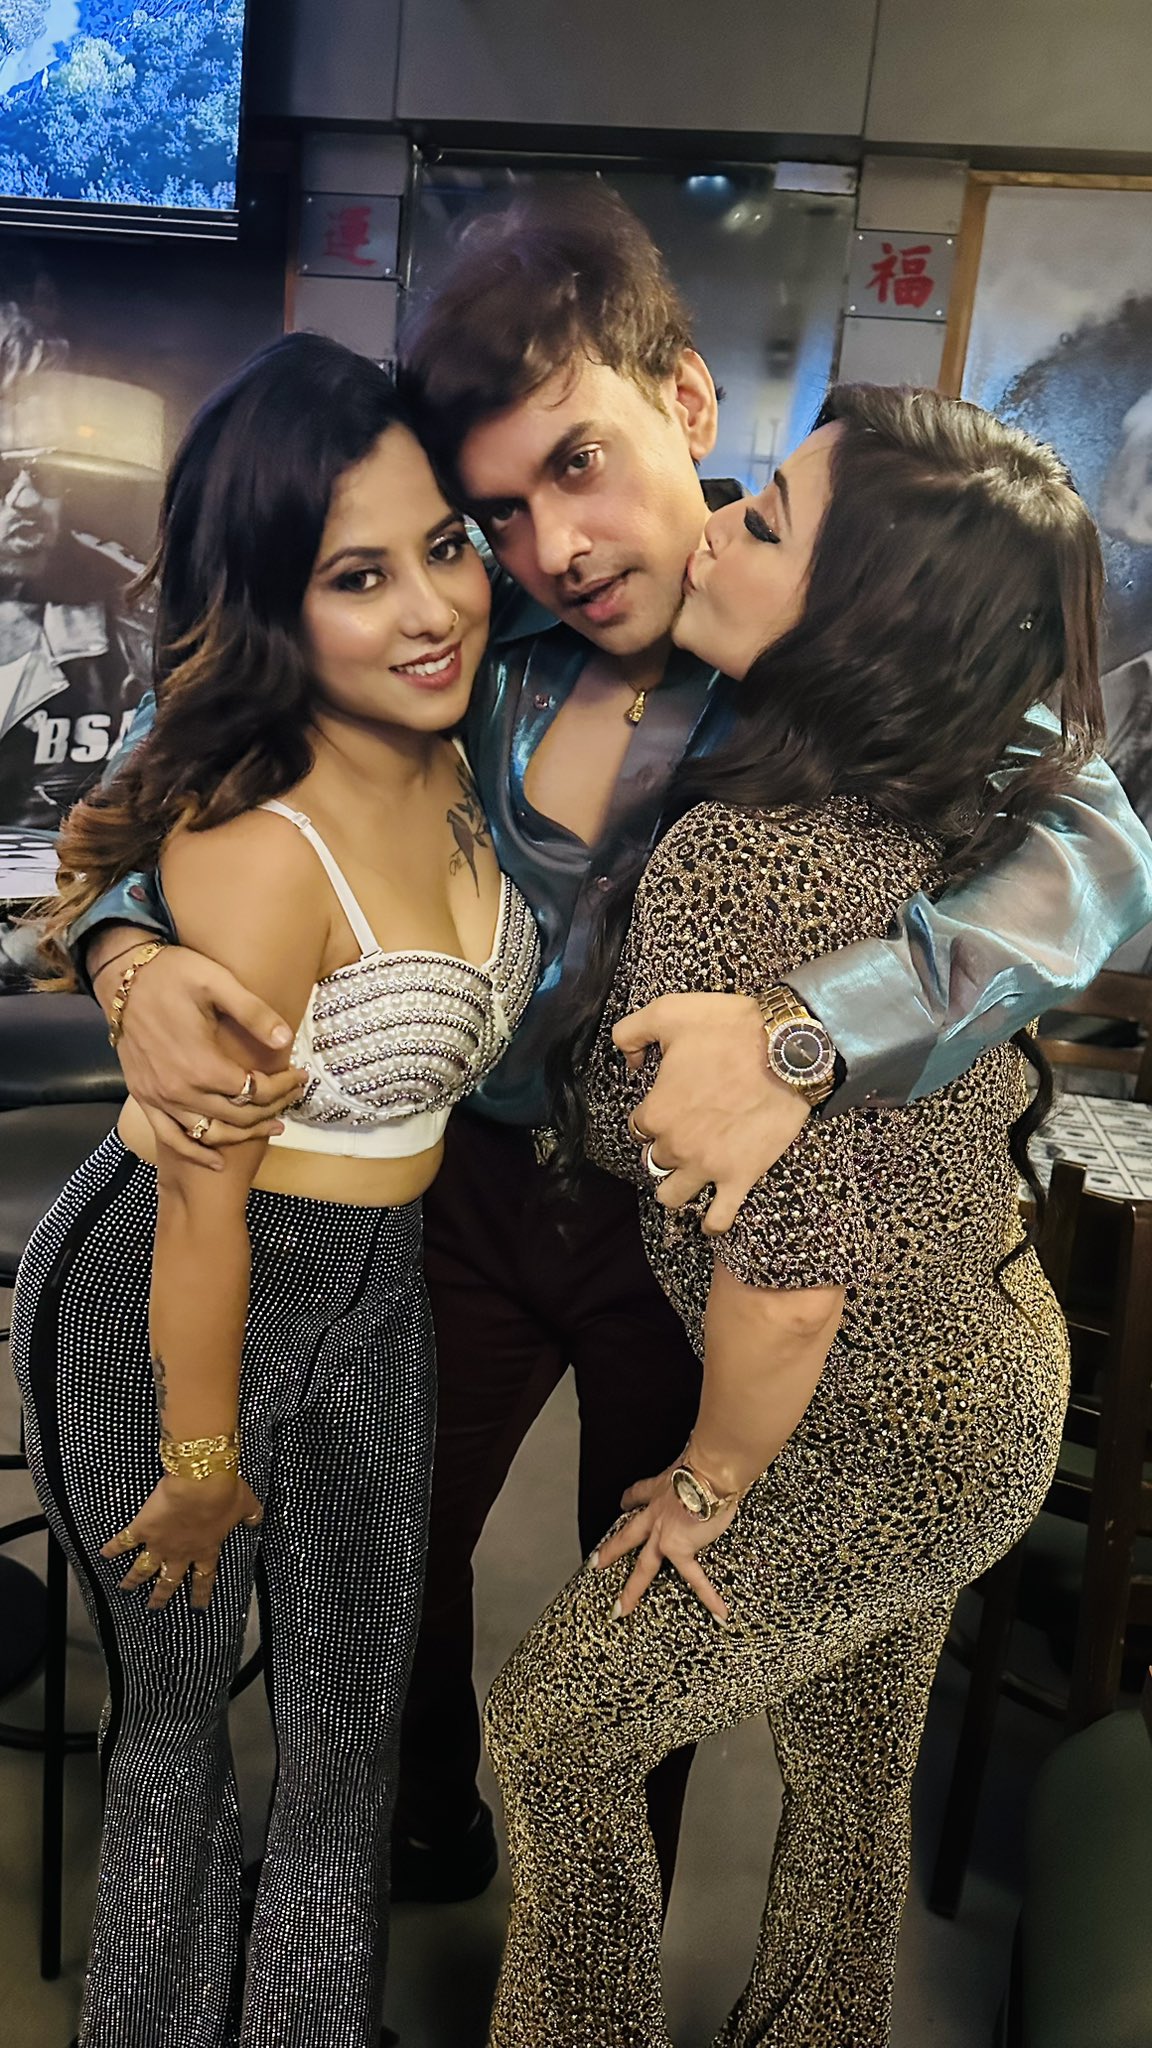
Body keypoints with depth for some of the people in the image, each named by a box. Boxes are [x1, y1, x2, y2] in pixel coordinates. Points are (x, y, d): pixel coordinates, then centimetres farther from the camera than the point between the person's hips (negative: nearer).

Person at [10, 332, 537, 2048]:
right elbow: (203, 1206, -22)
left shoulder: (443, 762, -5)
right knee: (177, 1710, 20)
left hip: (378, 1292, 7)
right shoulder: (255, 851, -30)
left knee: (351, 1728, 22)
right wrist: (202, 1463, -12)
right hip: (170, 1306, -6)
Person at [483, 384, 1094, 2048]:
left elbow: (788, 1272, -33)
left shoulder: (735, 863, -33)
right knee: (851, 1759, 28)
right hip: (998, 1368, 8)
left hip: (887, 1448, -8)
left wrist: (705, 1488, -13)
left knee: (554, 1730, 13)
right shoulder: (940, 812, -8)